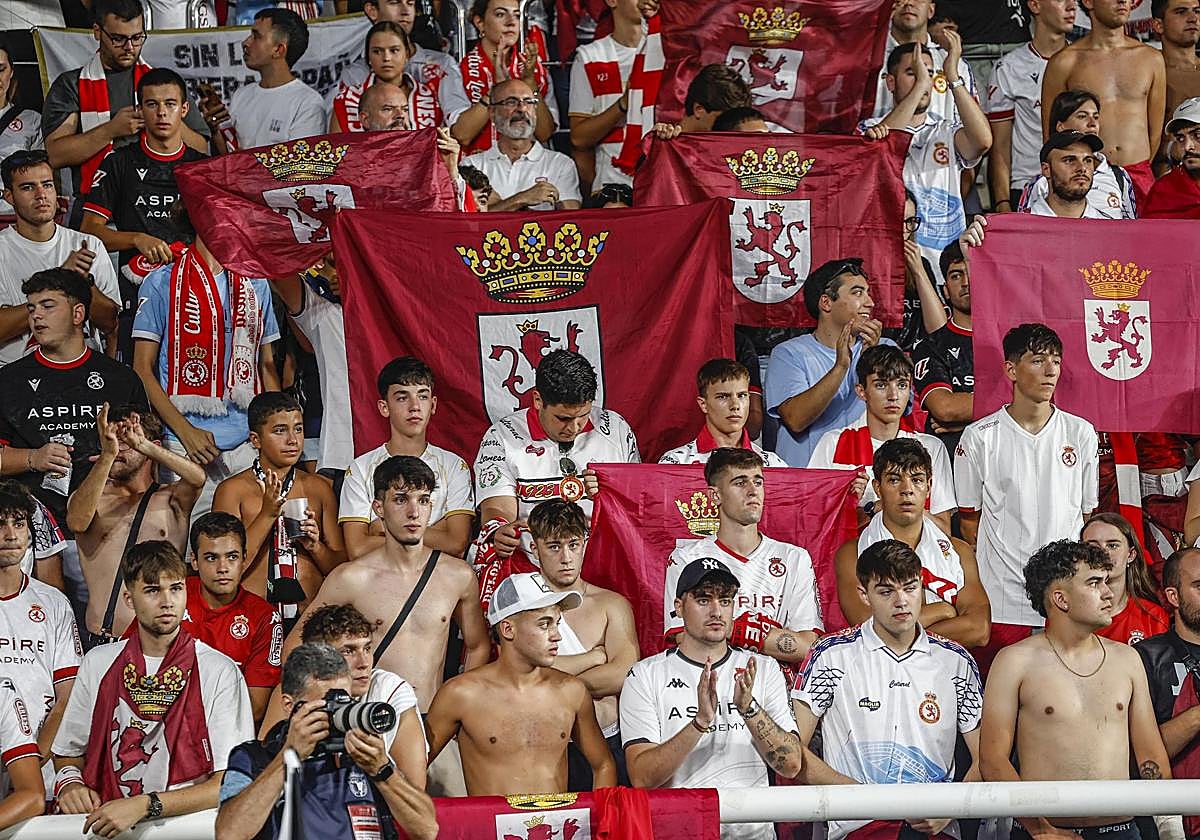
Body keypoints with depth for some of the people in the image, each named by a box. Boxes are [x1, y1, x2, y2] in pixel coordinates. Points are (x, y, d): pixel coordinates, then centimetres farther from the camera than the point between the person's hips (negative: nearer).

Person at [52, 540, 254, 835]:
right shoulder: (98, 663, 13)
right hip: (101, 819, 2)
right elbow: (68, 753, 24)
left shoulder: (220, 672, 0)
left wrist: (144, 805, -17)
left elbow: (230, 784, -7)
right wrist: (69, 782, 0)